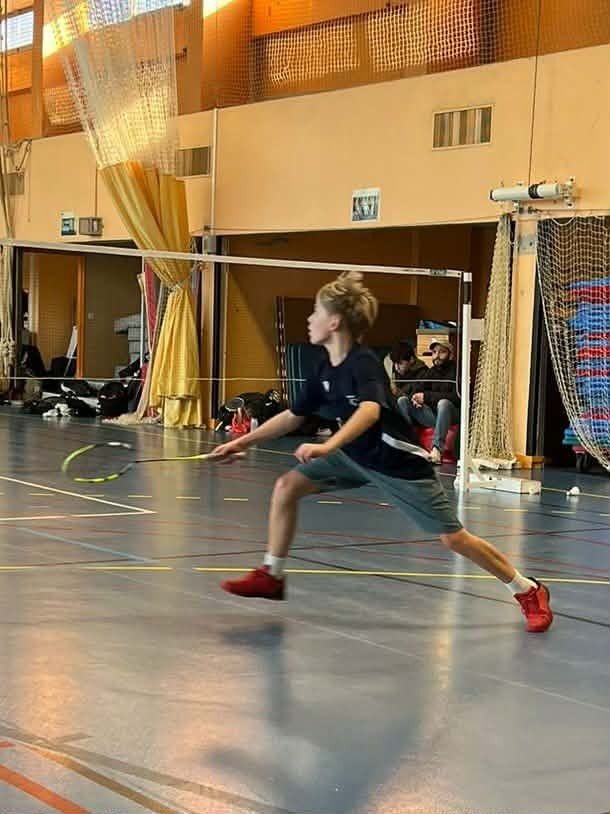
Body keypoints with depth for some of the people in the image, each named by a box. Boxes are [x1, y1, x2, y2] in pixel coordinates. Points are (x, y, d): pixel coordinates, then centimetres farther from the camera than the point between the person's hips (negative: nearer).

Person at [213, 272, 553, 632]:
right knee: (287, 486, -4)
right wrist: (245, 441, 10)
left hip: (398, 462, -8)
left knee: (453, 537, -7)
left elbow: (370, 411, -44)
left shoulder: (364, 363, -25)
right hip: (355, 455, 8)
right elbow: (294, 416, 13)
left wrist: (328, 446, -59)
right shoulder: (326, 370, 1)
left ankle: (529, 591, 10)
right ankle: (272, 576, 8)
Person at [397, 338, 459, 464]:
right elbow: (419, 390, 12)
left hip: (451, 415, -6)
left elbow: (457, 397, -19)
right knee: (402, 400, -7)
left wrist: (427, 396, -21)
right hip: (432, 415, 6)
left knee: (444, 403, -38)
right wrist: (415, 397, -15)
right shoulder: (432, 371, 14)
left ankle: (437, 448, -45)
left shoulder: (456, 370, -6)